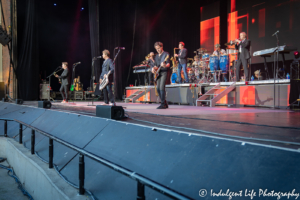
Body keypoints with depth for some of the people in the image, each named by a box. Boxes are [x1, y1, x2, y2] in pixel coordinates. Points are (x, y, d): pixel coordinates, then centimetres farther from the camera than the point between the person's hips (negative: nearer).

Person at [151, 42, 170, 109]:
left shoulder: (166, 54, -2)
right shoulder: (156, 56, 20)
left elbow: (168, 64, -12)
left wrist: (165, 65, -35)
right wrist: (153, 68, 2)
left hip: (164, 72, -8)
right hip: (158, 73, 8)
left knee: (162, 87, -19)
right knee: (158, 88, 2)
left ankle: (163, 104, -17)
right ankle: (165, 103, 12)